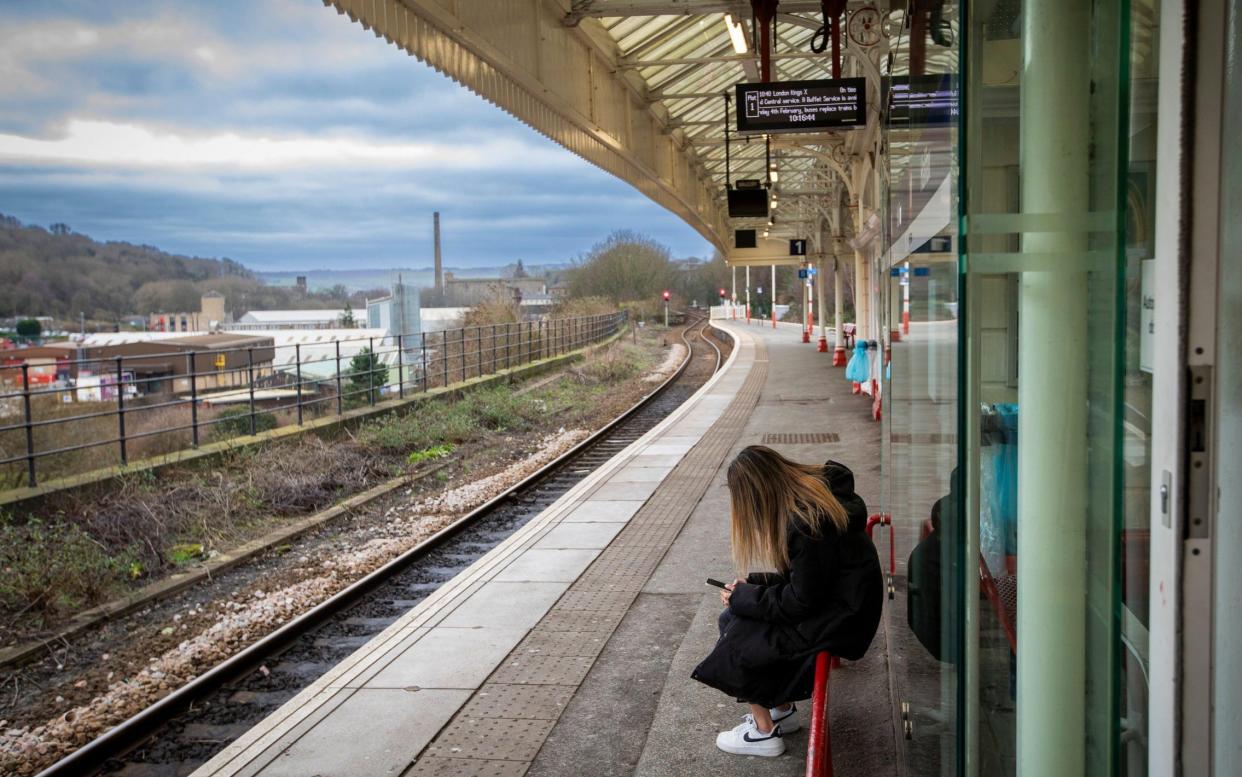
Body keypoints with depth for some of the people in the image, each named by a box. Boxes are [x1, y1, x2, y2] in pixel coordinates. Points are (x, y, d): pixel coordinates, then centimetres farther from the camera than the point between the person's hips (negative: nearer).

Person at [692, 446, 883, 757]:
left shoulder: (806, 525, -29)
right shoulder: (811, 491, 0)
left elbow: (800, 602, -21)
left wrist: (742, 599, -9)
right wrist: (753, 584, 4)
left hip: (839, 618, -9)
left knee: (738, 639, -6)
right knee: (731, 619, 7)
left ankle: (764, 731, 12)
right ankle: (783, 710, 18)